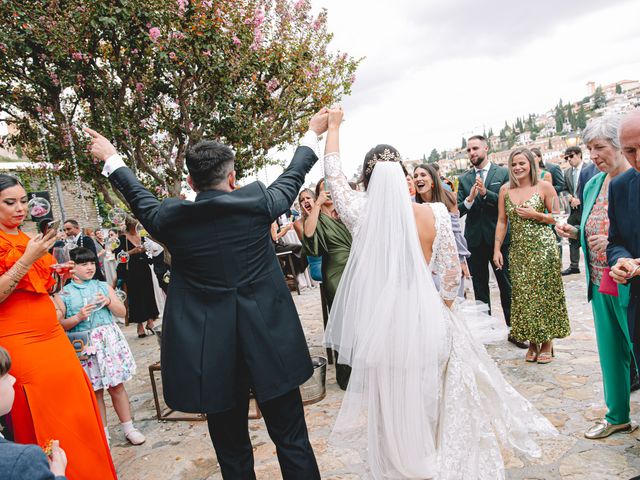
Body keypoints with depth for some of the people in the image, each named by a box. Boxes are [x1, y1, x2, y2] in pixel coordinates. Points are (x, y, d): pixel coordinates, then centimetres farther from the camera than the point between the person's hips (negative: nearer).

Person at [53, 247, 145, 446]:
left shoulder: (104, 287, 7)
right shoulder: (62, 295, 0)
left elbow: (122, 312, 8)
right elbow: (59, 325, -2)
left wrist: (108, 301, -9)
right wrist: (78, 317, -16)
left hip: (109, 340, 2)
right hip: (85, 346, -1)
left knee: (117, 386, 5)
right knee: (95, 390, 7)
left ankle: (128, 428, 17)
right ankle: (102, 432, 22)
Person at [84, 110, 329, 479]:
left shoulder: (170, 217, -4)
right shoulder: (257, 202, -7)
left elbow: (140, 198, 17)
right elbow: (293, 177, 11)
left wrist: (112, 159, 36)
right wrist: (313, 134, 29)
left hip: (211, 351, 1)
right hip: (271, 342, -1)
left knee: (232, 450, 17)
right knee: (293, 442, 11)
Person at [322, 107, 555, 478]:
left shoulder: (360, 214, -10)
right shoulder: (433, 214, -8)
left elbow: (333, 173, 6)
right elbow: (452, 271, 1)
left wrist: (334, 126, 19)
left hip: (382, 324, -1)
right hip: (426, 318, 1)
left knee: (394, 404, 16)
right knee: (436, 397, 20)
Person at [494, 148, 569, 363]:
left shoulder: (544, 187, -1)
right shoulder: (505, 190, 6)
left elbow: (557, 218, 2)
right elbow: (501, 222, 7)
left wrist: (535, 215, -14)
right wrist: (497, 249, 2)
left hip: (543, 246, -3)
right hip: (518, 250, 3)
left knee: (545, 293, 1)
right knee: (522, 295, 4)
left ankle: (547, 343, 15)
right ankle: (532, 342, 18)